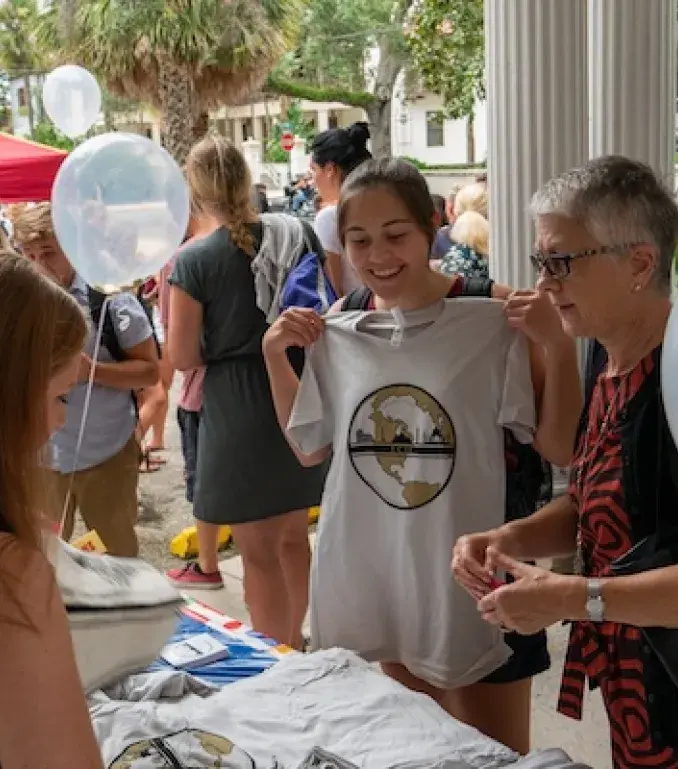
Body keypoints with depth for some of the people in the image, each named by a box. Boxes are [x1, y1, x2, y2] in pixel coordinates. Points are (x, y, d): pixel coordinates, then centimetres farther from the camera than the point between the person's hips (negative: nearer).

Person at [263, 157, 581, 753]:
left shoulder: (495, 316, -14)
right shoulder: (339, 327, -1)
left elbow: (559, 448, -12)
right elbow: (311, 448, 9)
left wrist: (559, 345, -25)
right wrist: (274, 355, -2)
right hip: (379, 569, 4)